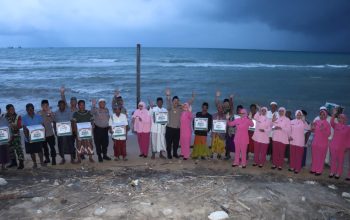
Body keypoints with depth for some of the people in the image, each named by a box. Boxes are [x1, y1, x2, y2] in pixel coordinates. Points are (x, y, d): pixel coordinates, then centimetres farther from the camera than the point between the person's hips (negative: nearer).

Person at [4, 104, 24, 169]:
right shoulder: (5, 116, 4)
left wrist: (16, 126, -28)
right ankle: (13, 162, 26)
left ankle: (21, 163, -8)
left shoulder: (18, 116, -3)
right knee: (10, 149, 13)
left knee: (18, 148, -9)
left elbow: (20, 125, -8)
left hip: (16, 134, -4)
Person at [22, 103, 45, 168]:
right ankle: (34, 163, 22)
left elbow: (42, 126, 1)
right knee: (32, 151, 9)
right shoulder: (24, 118, -3)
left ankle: (42, 162, 16)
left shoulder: (38, 116, 0)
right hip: (29, 138, 0)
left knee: (39, 150, 2)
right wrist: (27, 137, -17)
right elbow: (24, 129, -6)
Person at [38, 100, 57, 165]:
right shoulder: (39, 113, 1)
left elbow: (53, 120, -13)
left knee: (52, 146, -3)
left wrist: (50, 114, -24)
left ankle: (53, 159, 7)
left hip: (50, 133, -2)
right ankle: (47, 158, 29)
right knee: (44, 147, 14)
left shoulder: (50, 112, -1)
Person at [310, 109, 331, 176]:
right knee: (314, 156, 10)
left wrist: (323, 130, -25)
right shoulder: (316, 122, 4)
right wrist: (312, 128, -6)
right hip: (315, 142, 4)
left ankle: (319, 171, 10)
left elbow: (328, 134, -11)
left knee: (320, 157, 2)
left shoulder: (327, 124, -9)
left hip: (323, 143, -4)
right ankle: (313, 169, 22)